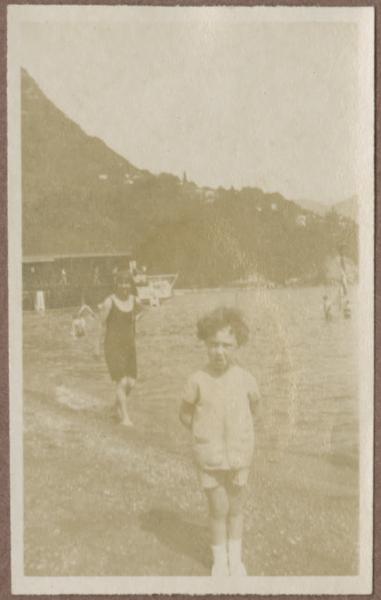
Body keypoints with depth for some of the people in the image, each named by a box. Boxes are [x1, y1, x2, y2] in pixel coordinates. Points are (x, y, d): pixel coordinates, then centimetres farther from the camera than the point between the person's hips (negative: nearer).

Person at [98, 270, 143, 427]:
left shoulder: (135, 301, 0)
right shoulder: (109, 302, -14)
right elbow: (103, 323, 0)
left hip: (129, 346, 5)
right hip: (113, 347, -5)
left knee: (131, 383, 6)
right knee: (122, 382, -12)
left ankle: (118, 404, 37)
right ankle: (125, 416, 2)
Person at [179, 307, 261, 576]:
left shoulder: (246, 379, -11)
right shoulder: (198, 380, -15)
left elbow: (255, 406, 9)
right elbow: (185, 413, 1)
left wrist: (238, 430, 5)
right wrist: (203, 434, -3)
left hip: (240, 456, 2)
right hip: (210, 457, -1)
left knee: (236, 509, 16)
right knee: (219, 511, 7)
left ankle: (235, 558, 36)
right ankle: (219, 560, 29)